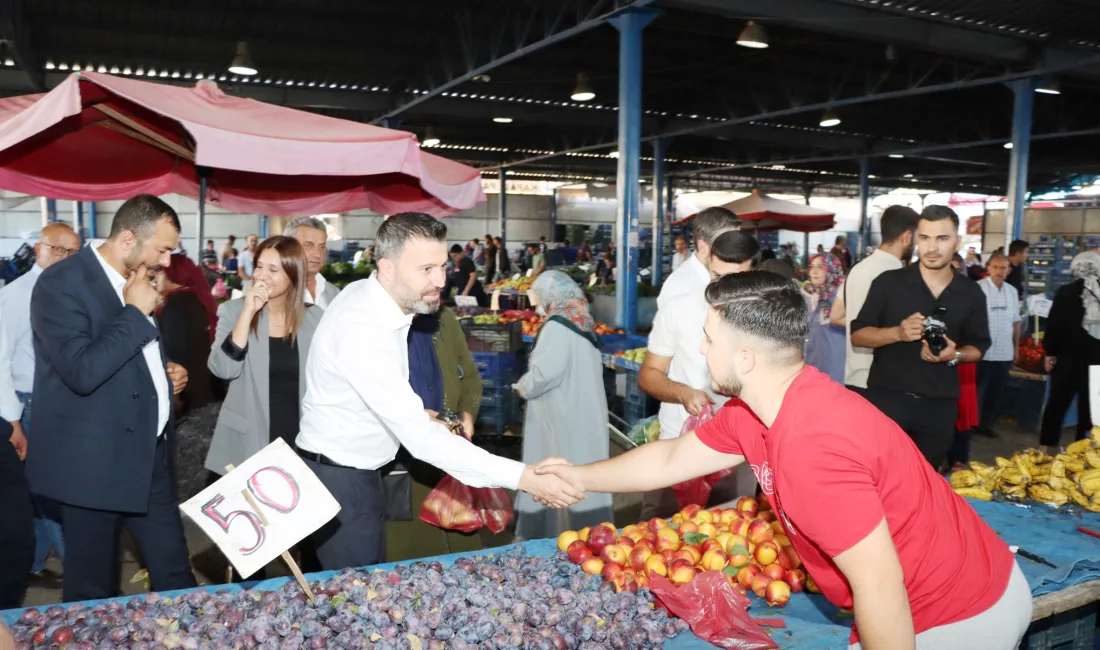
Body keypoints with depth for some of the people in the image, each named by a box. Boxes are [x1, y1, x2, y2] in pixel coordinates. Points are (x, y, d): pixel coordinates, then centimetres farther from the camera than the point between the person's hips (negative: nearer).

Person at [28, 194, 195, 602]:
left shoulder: (136, 283, 9)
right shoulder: (61, 284, -16)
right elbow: (83, 371, -28)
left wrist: (166, 371, 6)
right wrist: (135, 312, -21)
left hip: (150, 455, 7)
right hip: (95, 462, -7)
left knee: (174, 572, 14)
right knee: (92, 591, 10)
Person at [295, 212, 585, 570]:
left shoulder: (367, 295, -3)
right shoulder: (362, 328, -31)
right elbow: (420, 437, -35)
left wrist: (414, 417, 1)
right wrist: (523, 477, -38)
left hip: (357, 470, 9)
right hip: (339, 477, -9)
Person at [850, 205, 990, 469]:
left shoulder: (971, 293, 6)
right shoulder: (888, 282, -3)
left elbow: (979, 346, 14)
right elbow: (858, 335, -2)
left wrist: (954, 355, -9)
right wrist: (897, 332, -20)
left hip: (939, 405, 3)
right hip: (887, 399, -3)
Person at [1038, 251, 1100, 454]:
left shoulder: (1066, 293, -9)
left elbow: (1053, 324, -7)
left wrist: (1050, 351, 3)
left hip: (1069, 357, -2)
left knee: (1057, 403, 9)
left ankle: (1049, 445, 14)